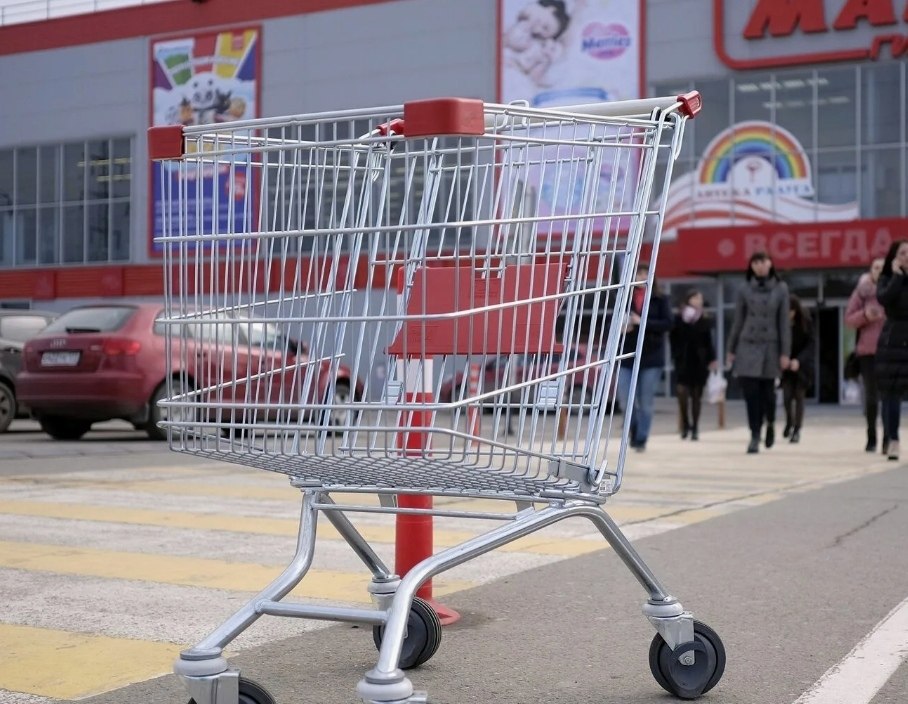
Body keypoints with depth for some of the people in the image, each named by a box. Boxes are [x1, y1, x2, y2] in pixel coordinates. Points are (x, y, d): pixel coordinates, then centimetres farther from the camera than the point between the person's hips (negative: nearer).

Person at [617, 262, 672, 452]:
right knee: (625, 398, -2)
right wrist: (622, 327, -13)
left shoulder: (660, 300, 1)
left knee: (646, 401, 2)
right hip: (628, 355, 1)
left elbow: (667, 323, -8)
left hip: (651, 356, -1)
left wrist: (642, 322, -17)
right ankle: (634, 429, 26)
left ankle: (641, 439, 14)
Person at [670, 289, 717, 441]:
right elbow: (673, 339, 2)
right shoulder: (678, 319, -1)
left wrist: (711, 359, 1)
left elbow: (708, 342, 8)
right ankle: (685, 424, 4)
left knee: (696, 394, 5)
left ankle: (695, 428, 13)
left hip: (699, 361, 2)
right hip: (683, 361, -2)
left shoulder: (704, 321, 7)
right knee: (681, 391, -15)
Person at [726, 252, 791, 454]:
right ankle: (755, 437, 1)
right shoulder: (744, 290, 3)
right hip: (747, 346, 1)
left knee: (767, 391, 7)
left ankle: (770, 424, 36)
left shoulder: (780, 289, 1)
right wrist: (731, 350, 8)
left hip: (770, 347, -1)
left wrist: (785, 353, -4)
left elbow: (784, 322, 0)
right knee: (751, 393, -5)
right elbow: (738, 321, 8)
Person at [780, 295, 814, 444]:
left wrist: (799, 360, -28)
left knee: (799, 396, -2)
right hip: (786, 363, 1)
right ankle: (789, 423, 25)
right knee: (786, 396, -3)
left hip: (802, 364, -1)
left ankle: (797, 430, 6)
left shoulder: (805, 322, -14)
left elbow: (811, 345, -14)